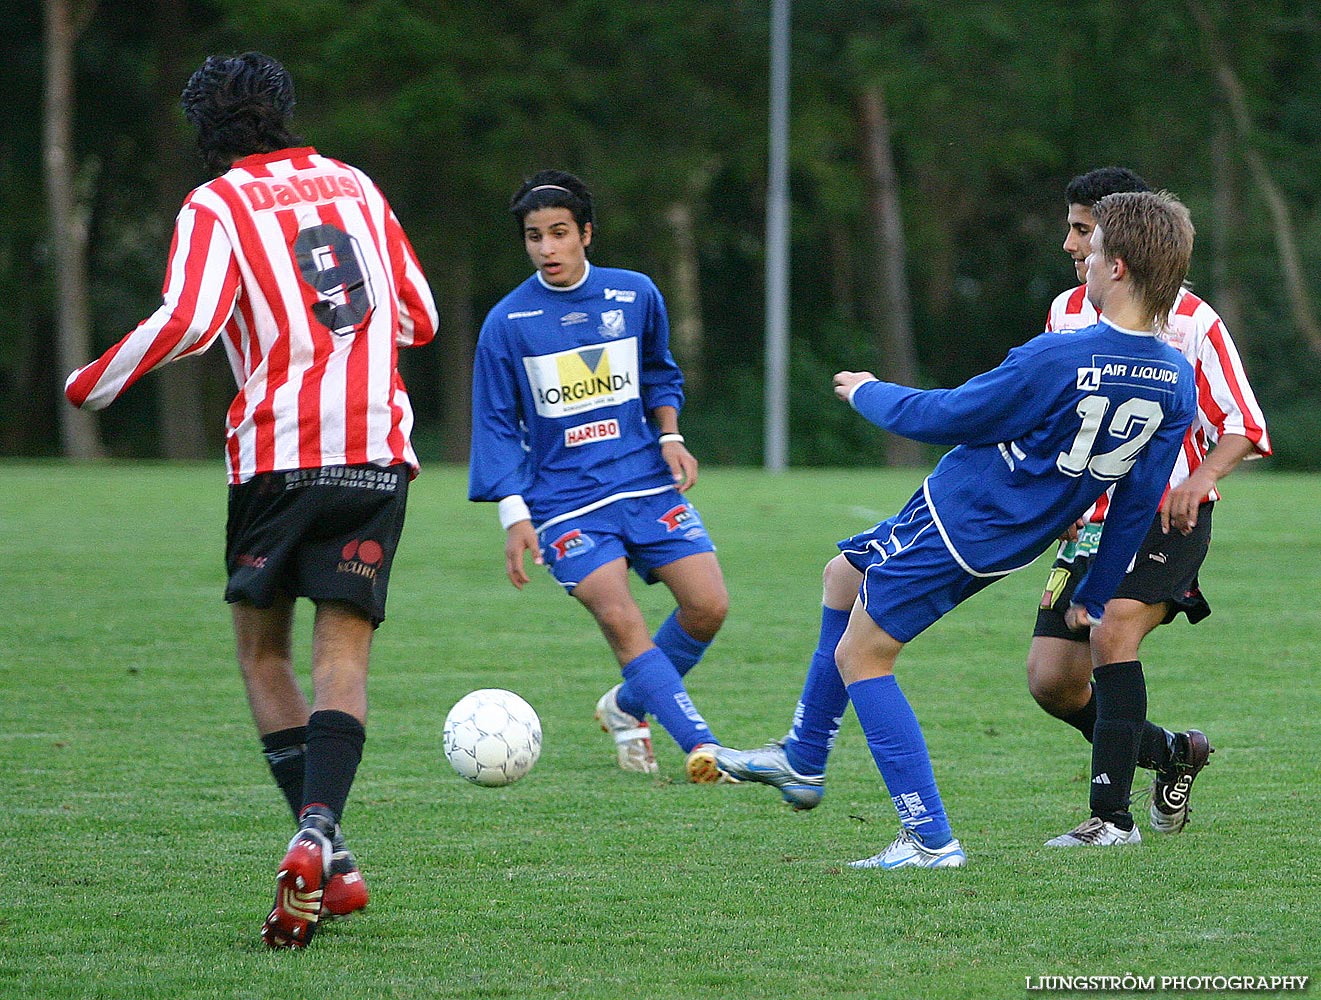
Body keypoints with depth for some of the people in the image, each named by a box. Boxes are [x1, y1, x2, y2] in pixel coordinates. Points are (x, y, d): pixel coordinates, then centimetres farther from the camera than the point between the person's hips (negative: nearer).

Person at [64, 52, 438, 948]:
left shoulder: (217, 206, 1)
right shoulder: (355, 185, 15)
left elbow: (187, 321, -13)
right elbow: (419, 319, 18)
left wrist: (95, 384, 0)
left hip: (277, 449, -3)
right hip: (379, 448, 3)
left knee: (263, 653, 12)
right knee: (344, 655, -2)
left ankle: (330, 858, 0)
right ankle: (319, 836, -25)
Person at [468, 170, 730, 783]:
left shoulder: (636, 296, 5)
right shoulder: (507, 323, -2)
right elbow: (498, 425, 2)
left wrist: (670, 437, 4)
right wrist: (514, 515, -4)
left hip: (648, 482, 3)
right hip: (565, 500, -3)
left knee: (708, 605, -9)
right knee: (618, 618, -21)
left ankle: (627, 706, 16)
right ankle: (702, 747, -23)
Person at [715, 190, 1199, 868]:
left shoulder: (1057, 360, -30)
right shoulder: (1176, 382, -8)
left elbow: (943, 417, -17)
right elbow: (1139, 501, 2)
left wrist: (868, 393, 3)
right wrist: (1092, 595, 14)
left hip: (957, 523, -9)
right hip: (1017, 538, 9)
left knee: (859, 655, 5)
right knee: (844, 575, 27)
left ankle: (930, 839, -1)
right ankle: (802, 762, 37)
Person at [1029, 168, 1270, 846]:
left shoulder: (1191, 322, -9)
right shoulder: (1066, 314, 6)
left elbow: (1246, 427, -5)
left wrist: (1199, 477, -25)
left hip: (1170, 517, -6)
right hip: (1093, 522, 6)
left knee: (1116, 626, -30)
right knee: (1051, 680, -4)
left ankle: (1112, 814, -26)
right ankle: (1174, 753, 22)